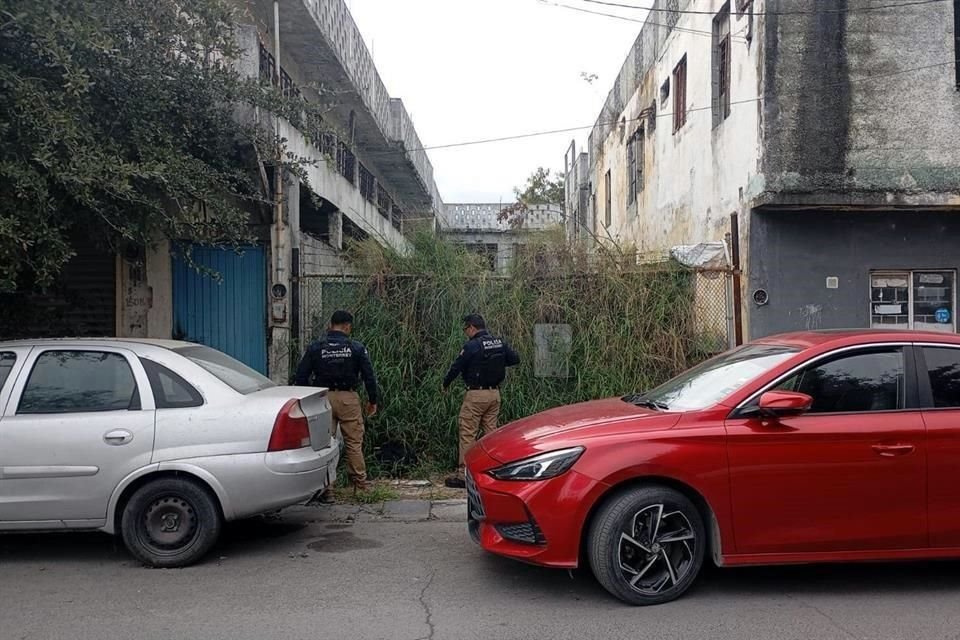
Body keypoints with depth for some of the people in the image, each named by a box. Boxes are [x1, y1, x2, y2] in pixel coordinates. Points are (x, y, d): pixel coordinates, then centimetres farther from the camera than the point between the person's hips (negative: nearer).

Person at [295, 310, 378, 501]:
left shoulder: (315, 348, 3)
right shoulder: (357, 348, -1)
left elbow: (301, 376, 3)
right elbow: (369, 376, 0)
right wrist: (372, 401, 10)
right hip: (349, 398, -1)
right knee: (354, 443, 8)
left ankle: (326, 490, 5)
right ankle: (360, 484, 13)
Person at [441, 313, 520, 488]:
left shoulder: (471, 346, -14)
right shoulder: (500, 343, 4)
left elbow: (456, 367, -8)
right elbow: (515, 359, 12)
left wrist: (445, 384, 9)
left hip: (476, 395, -6)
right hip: (495, 393, 6)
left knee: (467, 434, -1)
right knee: (491, 432, 12)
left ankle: (463, 475, 0)